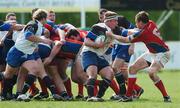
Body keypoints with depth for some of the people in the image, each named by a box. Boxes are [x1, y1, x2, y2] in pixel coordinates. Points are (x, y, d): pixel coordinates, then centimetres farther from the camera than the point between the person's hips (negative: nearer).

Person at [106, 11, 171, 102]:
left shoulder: (143, 33, -27)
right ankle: (128, 95, 7)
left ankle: (166, 96, -18)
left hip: (162, 54, -10)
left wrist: (112, 35, -3)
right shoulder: (151, 24, -5)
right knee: (132, 68, 3)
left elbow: (125, 40, -15)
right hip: (152, 53, 10)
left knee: (151, 72, -32)